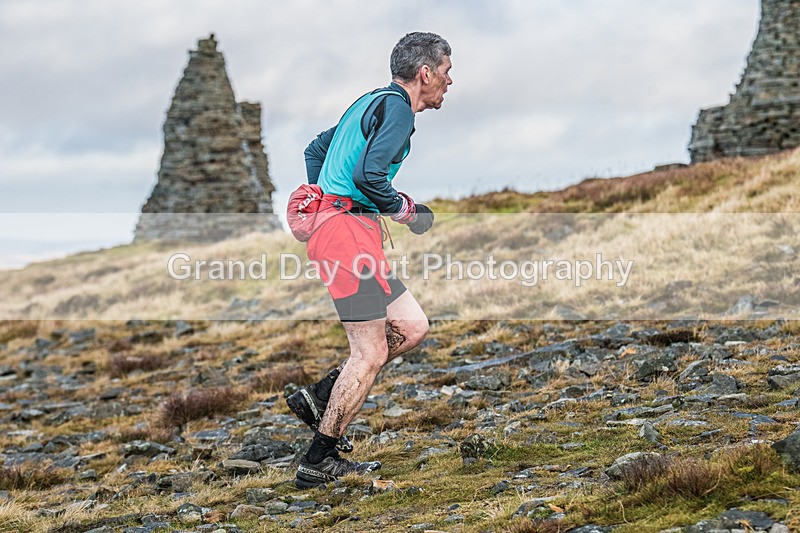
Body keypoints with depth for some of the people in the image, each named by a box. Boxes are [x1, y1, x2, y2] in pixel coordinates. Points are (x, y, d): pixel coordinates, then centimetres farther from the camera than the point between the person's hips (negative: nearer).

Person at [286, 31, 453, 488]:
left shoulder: (373, 102, 22)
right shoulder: (397, 107, -9)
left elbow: (316, 150, 30)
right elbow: (369, 174, -22)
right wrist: (404, 208, -5)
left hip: (330, 222, 10)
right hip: (348, 231, -10)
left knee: (412, 327, 9)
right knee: (371, 353, -7)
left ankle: (320, 399, 10)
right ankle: (317, 464, -1)